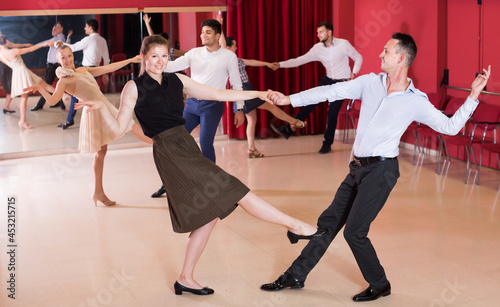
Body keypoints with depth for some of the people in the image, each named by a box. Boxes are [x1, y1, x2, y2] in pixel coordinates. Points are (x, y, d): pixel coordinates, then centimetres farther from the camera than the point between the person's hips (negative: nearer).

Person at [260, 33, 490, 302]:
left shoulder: (416, 101, -6)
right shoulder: (370, 82, 5)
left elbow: (450, 126, -2)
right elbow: (332, 92, 6)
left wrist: (473, 96, -11)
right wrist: (290, 99, 4)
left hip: (381, 169, -5)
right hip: (359, 168, 6)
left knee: (354, 231, -7)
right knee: (328, 221, 12)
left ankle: (379, 285, 16)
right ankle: (296, 275, 24)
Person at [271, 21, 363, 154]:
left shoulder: (343, 44, -12)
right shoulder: (317, 48, -3)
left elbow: (358, 58, 1)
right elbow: (301, 60, -7)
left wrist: (354, 74, -10)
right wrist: (281, 64, -16)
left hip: (342, 83, -4)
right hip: (328, 80, 4)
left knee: (332, 113, -8)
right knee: (310, 103, -7)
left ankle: (327, 144, 6)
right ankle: (287, 130, -7)